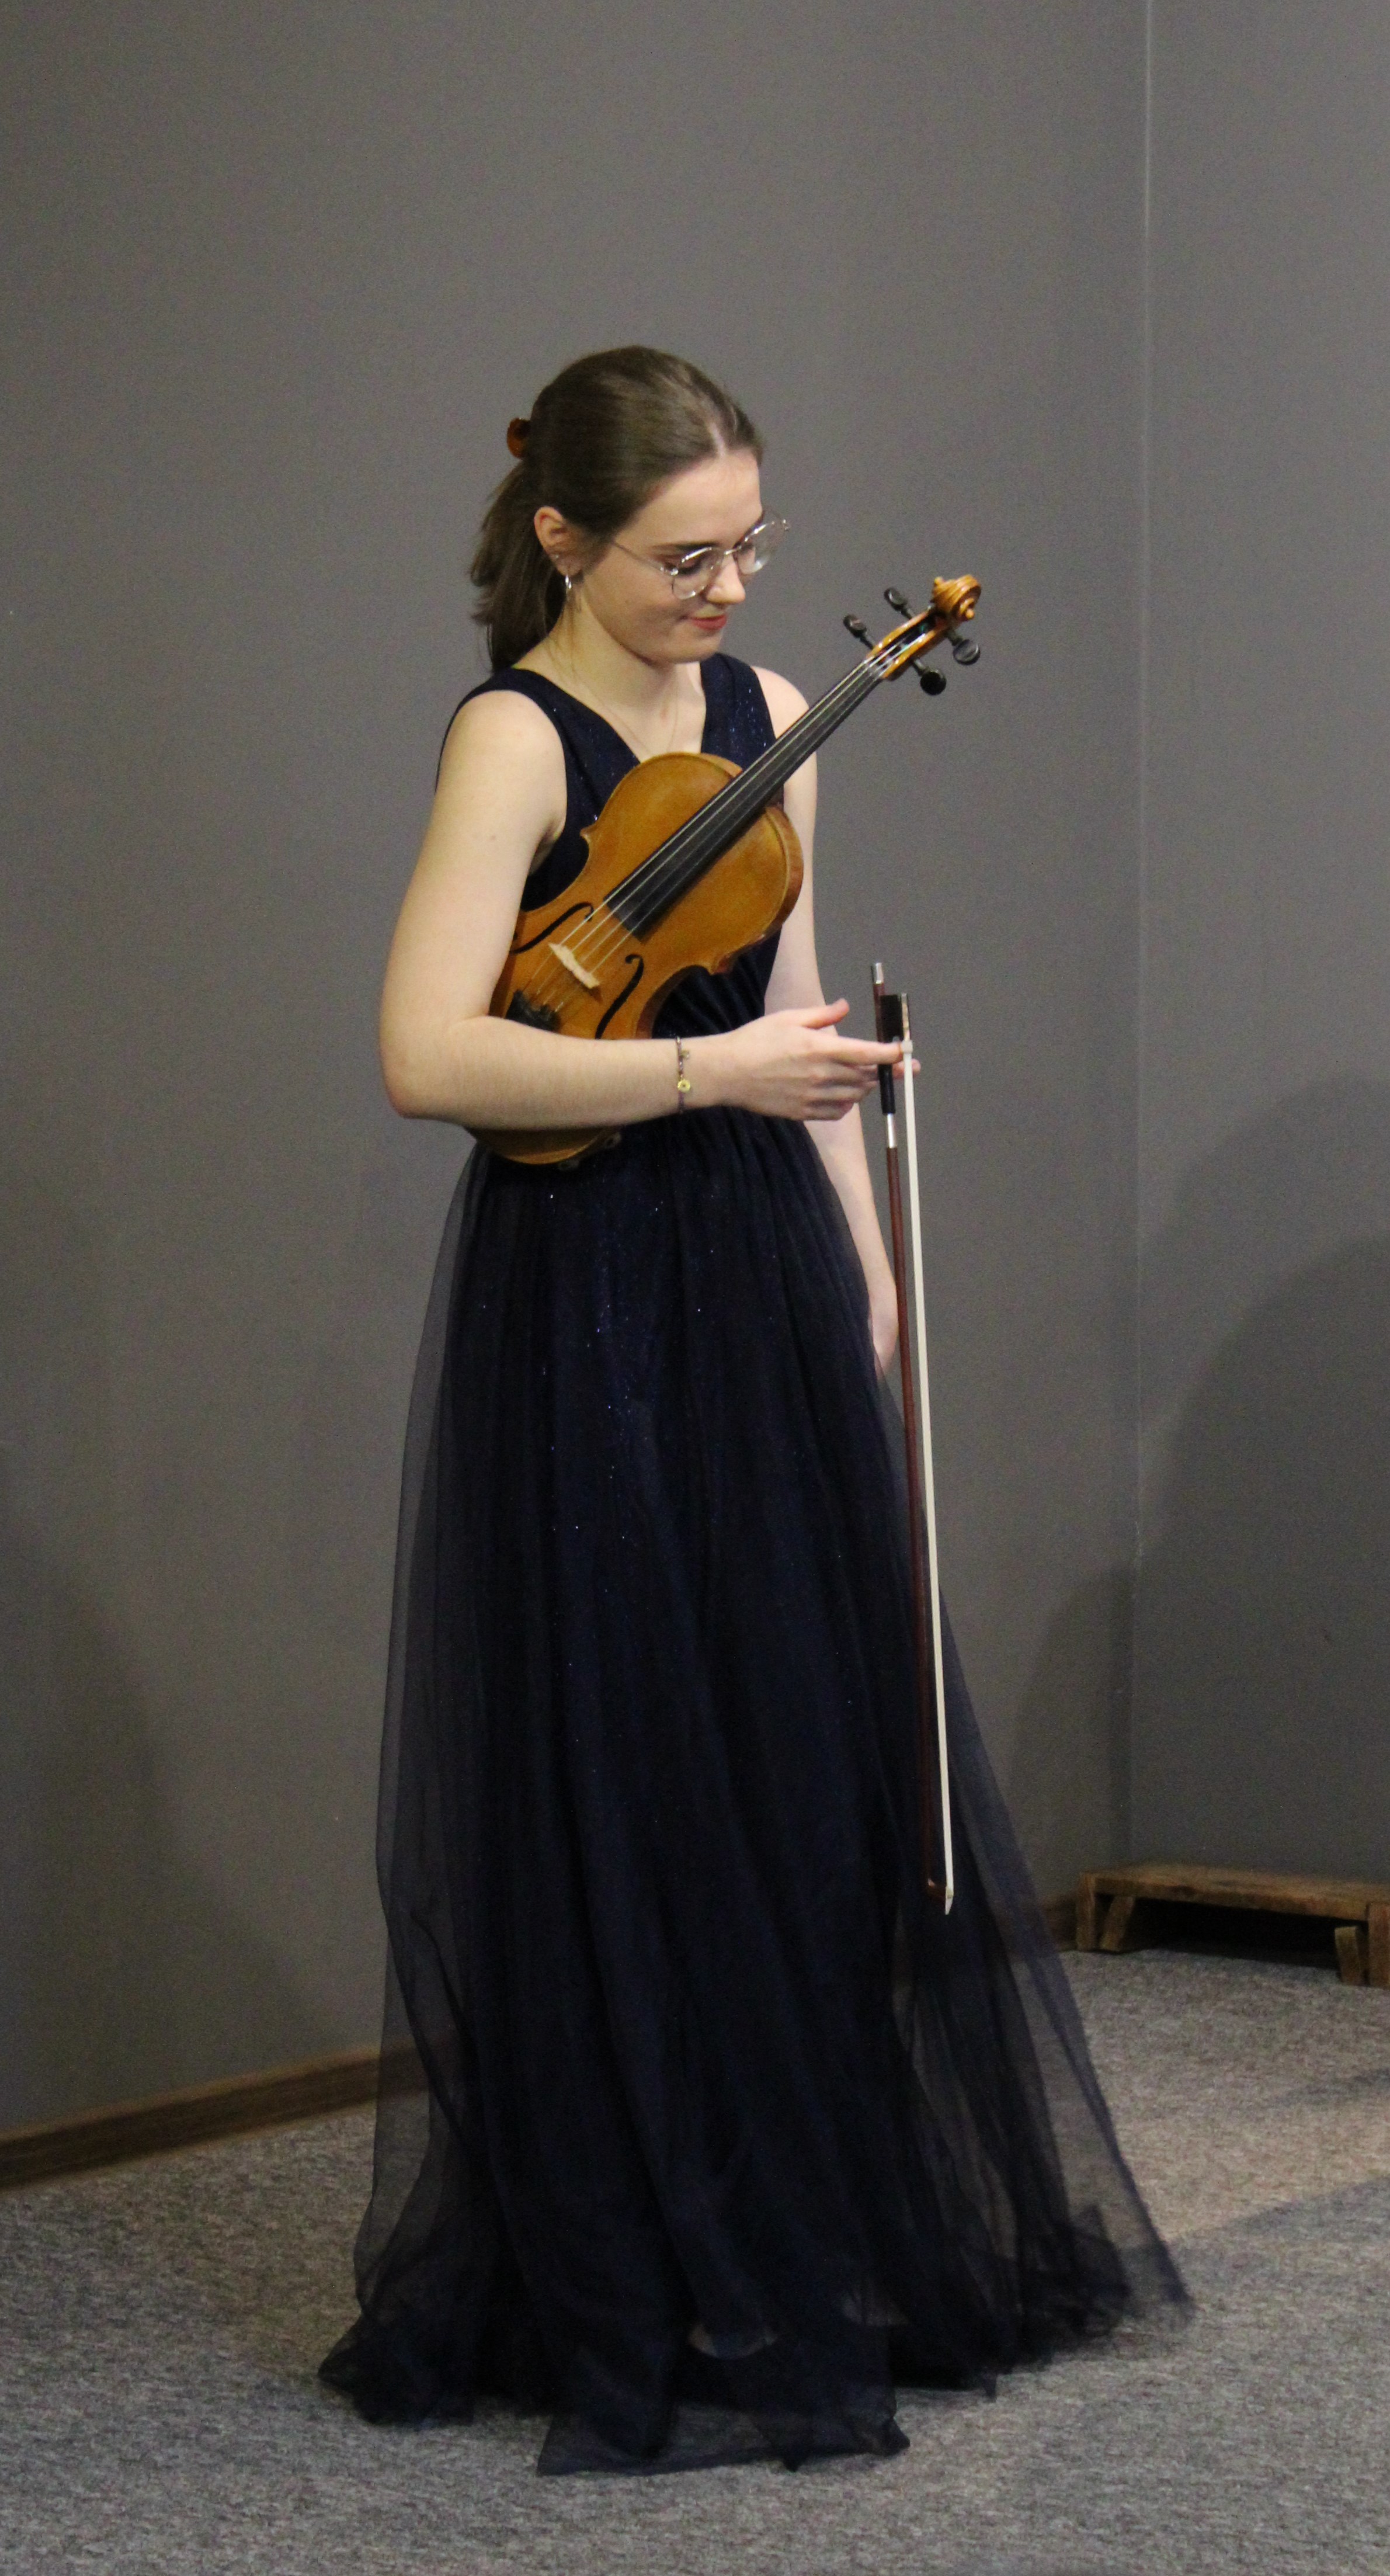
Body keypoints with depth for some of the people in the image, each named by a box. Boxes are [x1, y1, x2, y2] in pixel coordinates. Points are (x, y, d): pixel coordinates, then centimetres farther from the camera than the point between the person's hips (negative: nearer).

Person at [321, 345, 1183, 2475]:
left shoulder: (761, 714, 10)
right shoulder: (517, 738, -13)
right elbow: (428, 1054, -25)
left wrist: (858, 1247, 13)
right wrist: (708, 1072, -23)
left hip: (766, 1286, 7)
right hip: (589, 1308, -7)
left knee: (834, 1764, 12)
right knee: (625, 1797, 0)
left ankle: (865, 2241, 27)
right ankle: (646, 2300, 13)